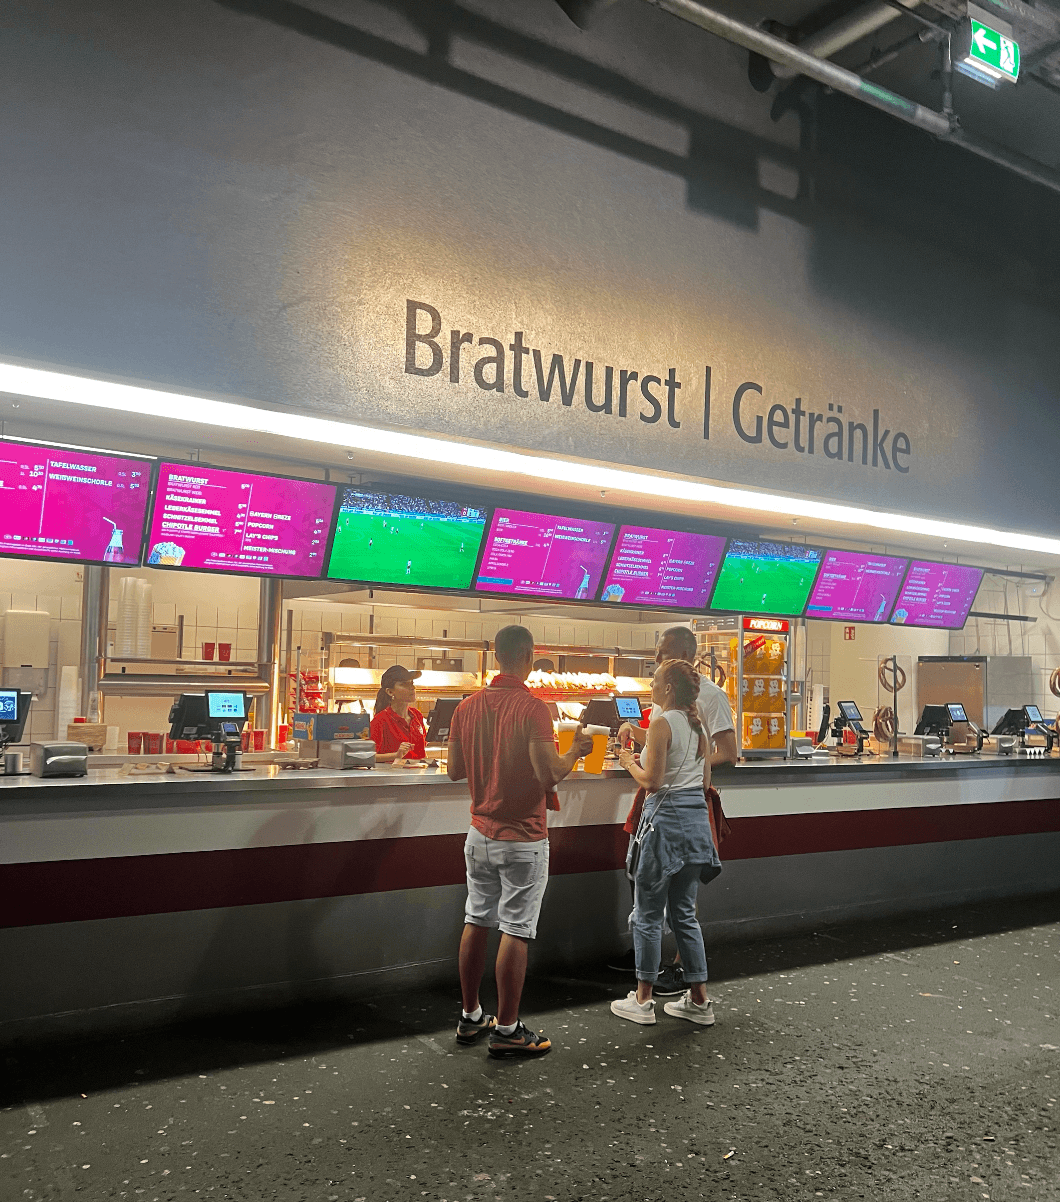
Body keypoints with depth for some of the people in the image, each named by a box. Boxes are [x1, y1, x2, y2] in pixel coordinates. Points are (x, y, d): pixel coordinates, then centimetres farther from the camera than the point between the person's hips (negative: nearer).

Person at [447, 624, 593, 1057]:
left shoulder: (467, 706, 3)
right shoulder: (532, 707, -17)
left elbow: (454, 770, 8)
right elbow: (551, 773, -21)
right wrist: (577, 748, -4)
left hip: (480, 833, 7)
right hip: (522, 838, -6)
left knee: (476, 922, 14)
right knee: (516, 931, 1)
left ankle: (470, 1017, 25)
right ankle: (506, 1030, 10)